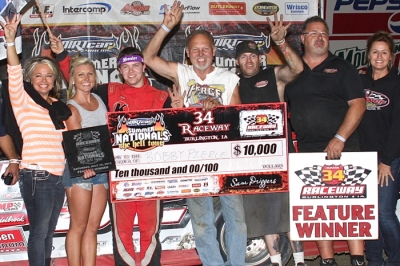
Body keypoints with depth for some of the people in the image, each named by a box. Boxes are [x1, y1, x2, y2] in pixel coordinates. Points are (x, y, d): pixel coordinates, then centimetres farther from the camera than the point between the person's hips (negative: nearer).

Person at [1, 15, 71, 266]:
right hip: (36, 177, -6)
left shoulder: (58, 106, 13)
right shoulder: (23, 101, -4)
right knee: (39, 231, -2)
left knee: (49, 231, 12)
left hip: (58, 177, 6)